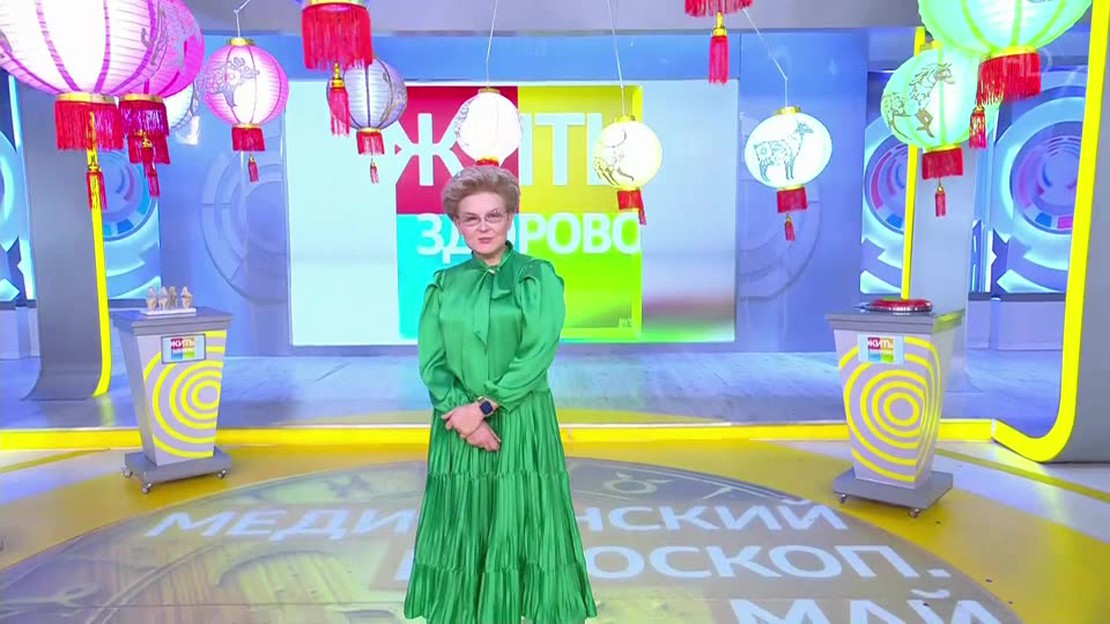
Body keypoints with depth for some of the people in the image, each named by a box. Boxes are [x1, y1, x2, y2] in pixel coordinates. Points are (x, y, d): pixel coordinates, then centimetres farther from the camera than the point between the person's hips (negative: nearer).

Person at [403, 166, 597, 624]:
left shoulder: (538, 276, -1)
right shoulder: (444, 285, 7)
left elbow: (537, 354, -10)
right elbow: (431, 362, 1)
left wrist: (483, 407, -15)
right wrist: (461, 415, -13)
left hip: (523, 424, -2)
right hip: (459, 426, 3)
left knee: (527, 527, 4)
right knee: (461, 533, 9)